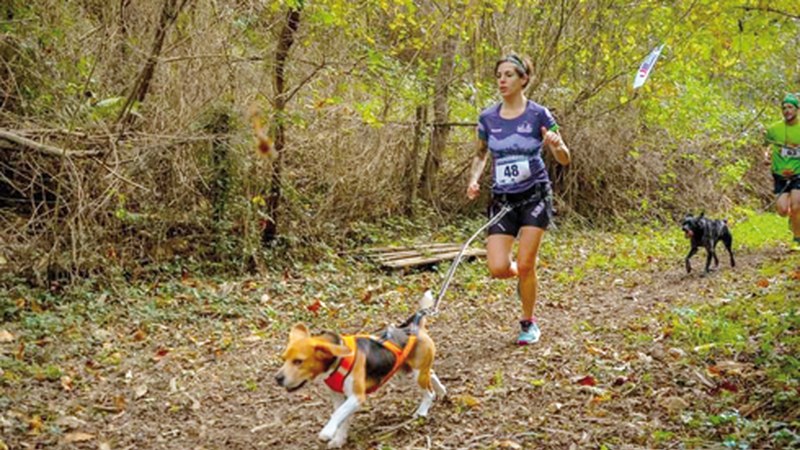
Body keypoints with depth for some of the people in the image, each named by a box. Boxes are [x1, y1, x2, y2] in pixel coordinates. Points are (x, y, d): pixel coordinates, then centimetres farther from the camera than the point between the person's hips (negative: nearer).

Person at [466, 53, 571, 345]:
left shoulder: (538, 115, -6)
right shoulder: (487, 118, 2)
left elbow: (565, 160, -5)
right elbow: (481, 155, 16)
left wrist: (556, 145, -27)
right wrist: (473, 180, -3)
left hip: (535, 195, -2)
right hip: (502, 199, 3)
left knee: (525, 265, -7)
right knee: (498, 269, -10)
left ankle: (528, 323, 18)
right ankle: (523, 275, 28)